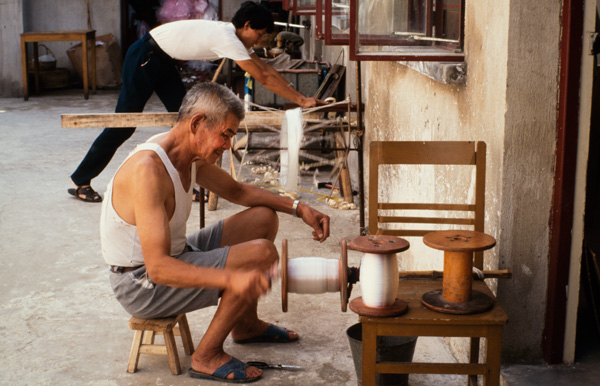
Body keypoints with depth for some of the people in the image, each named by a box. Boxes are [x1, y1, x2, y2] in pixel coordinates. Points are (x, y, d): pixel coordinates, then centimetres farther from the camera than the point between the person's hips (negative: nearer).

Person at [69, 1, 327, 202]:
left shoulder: (236, 37, 3)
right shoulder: (226, 38, -26)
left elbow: (266, 69, 5)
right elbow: (263, 78, -27)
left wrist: (300, 96, 1)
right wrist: (301, 101, -23)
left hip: (163, 62, 10)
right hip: (144, 57, -10)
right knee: (124, 124, -4)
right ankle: (80, 182, 5)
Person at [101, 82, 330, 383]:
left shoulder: (192, 155, 0)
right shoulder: (149, 170, -31)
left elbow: (237, 191, 18)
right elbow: (158, 268, -36)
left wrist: (298, 208, 6)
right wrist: (231, 278, -47)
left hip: (174, 257, 10)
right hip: (142, 284, -10)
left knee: (264, 218, 13)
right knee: (262, 254, -22)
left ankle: (246, 324, 28)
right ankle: (207, 357, -10)